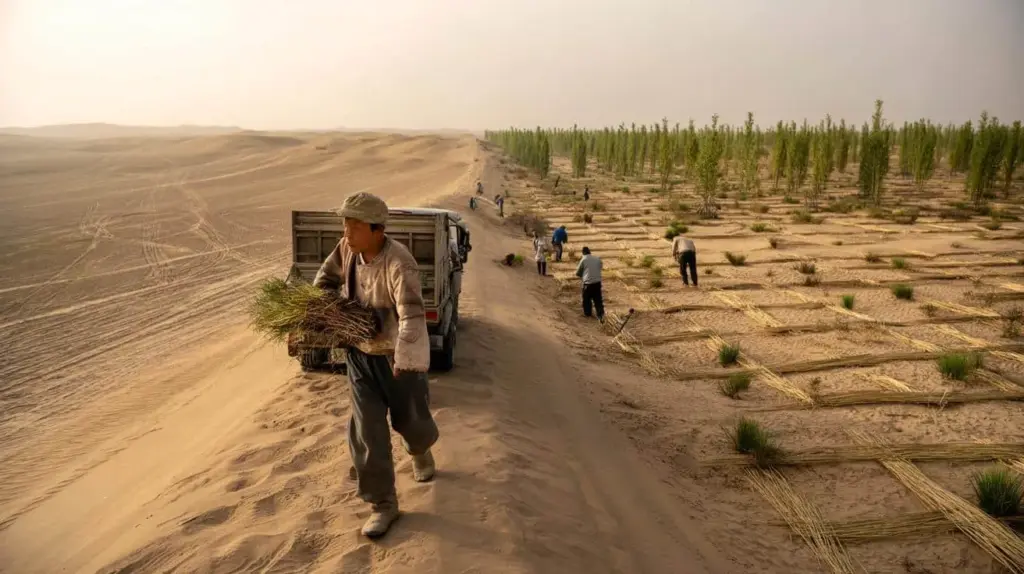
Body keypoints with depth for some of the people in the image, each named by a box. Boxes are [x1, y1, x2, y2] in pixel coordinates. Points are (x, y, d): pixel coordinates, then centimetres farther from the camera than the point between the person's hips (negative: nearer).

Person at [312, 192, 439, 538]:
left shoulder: (398, 264, -29)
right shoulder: (346, 250, -8)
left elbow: (413, 315, -40)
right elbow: (326, 279, 12)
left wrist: (405, 362, -49)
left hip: (397, 357, -5)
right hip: (360, 354, 5)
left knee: (410, 420, 15)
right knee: (367, 431, 1)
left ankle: (420, 451, 53)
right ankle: (383, 504, 16)